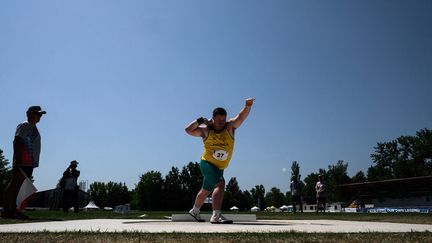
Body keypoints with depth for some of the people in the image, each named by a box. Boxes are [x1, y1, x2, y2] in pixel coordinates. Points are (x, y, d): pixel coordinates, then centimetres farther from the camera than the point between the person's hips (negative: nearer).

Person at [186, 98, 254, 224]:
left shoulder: (230, 126, -7)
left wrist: (247, 106, -42)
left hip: (219, 167, 5)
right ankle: (216, 216, -33)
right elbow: (188, 130, -1)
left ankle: (194, 211, 44)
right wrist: (199, 121, -14)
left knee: (206, 191, 22)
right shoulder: (206, 130, -8)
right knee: (220, 184, -28)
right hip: (207, 163, -4)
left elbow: (241, 117, -24)